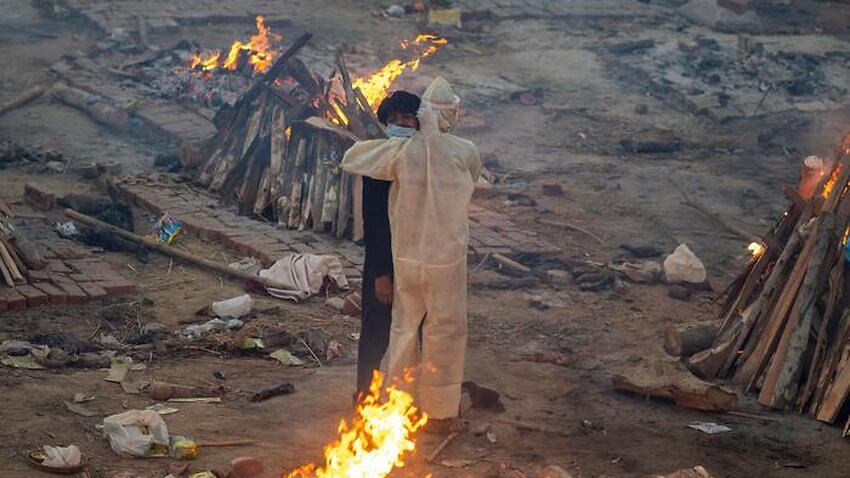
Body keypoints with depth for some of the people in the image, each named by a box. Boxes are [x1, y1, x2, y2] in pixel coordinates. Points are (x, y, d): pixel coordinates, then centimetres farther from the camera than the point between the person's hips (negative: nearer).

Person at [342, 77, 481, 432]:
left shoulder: (402, 151, -10)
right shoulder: (465, 153, -12)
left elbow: (351, 159, 1)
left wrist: (387, 140, 16)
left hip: (406, 256, 2)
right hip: (446, 257, -2)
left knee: (405, 327, 17)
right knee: (445, 332, 11)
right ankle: (440, 412, 19)